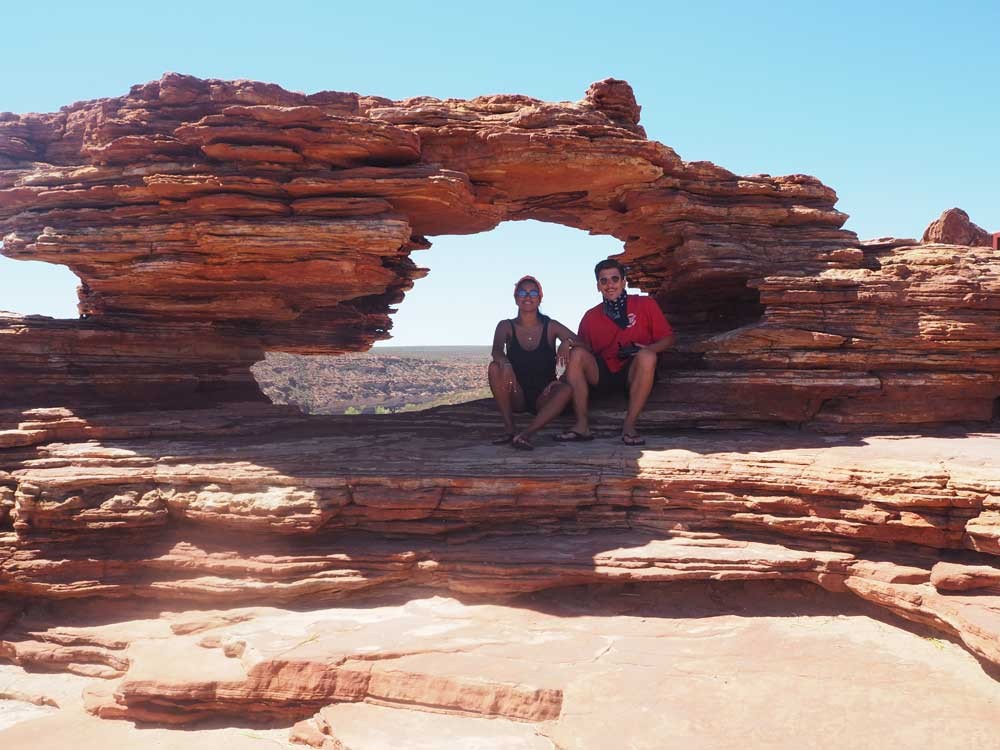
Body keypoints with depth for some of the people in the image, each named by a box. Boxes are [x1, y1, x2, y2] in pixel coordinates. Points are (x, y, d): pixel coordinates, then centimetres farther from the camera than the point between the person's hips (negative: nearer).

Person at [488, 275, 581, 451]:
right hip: (516, 397, 0)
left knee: (567, 389, -31)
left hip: (543, 397, 0)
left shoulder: (551, 326, 1)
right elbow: (496, 350, -19)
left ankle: (525, 434, -37)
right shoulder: (506, 326, 1)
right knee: (495, 367, -25)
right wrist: (506, 363, -42)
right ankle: (509, 428, -25)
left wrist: (567, 342, -31)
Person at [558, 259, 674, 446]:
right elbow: (584, 349, 12)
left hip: (633, 375, -2)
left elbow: (667, 337, 3)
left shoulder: (645, 304, 3)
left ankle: (629, 425, -28)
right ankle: (582, 424, -25)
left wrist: (648, 348, -16)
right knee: (576, 353, -21)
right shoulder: (591, 316, 10)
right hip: (602, 375, 3)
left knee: (647, 356, -33)